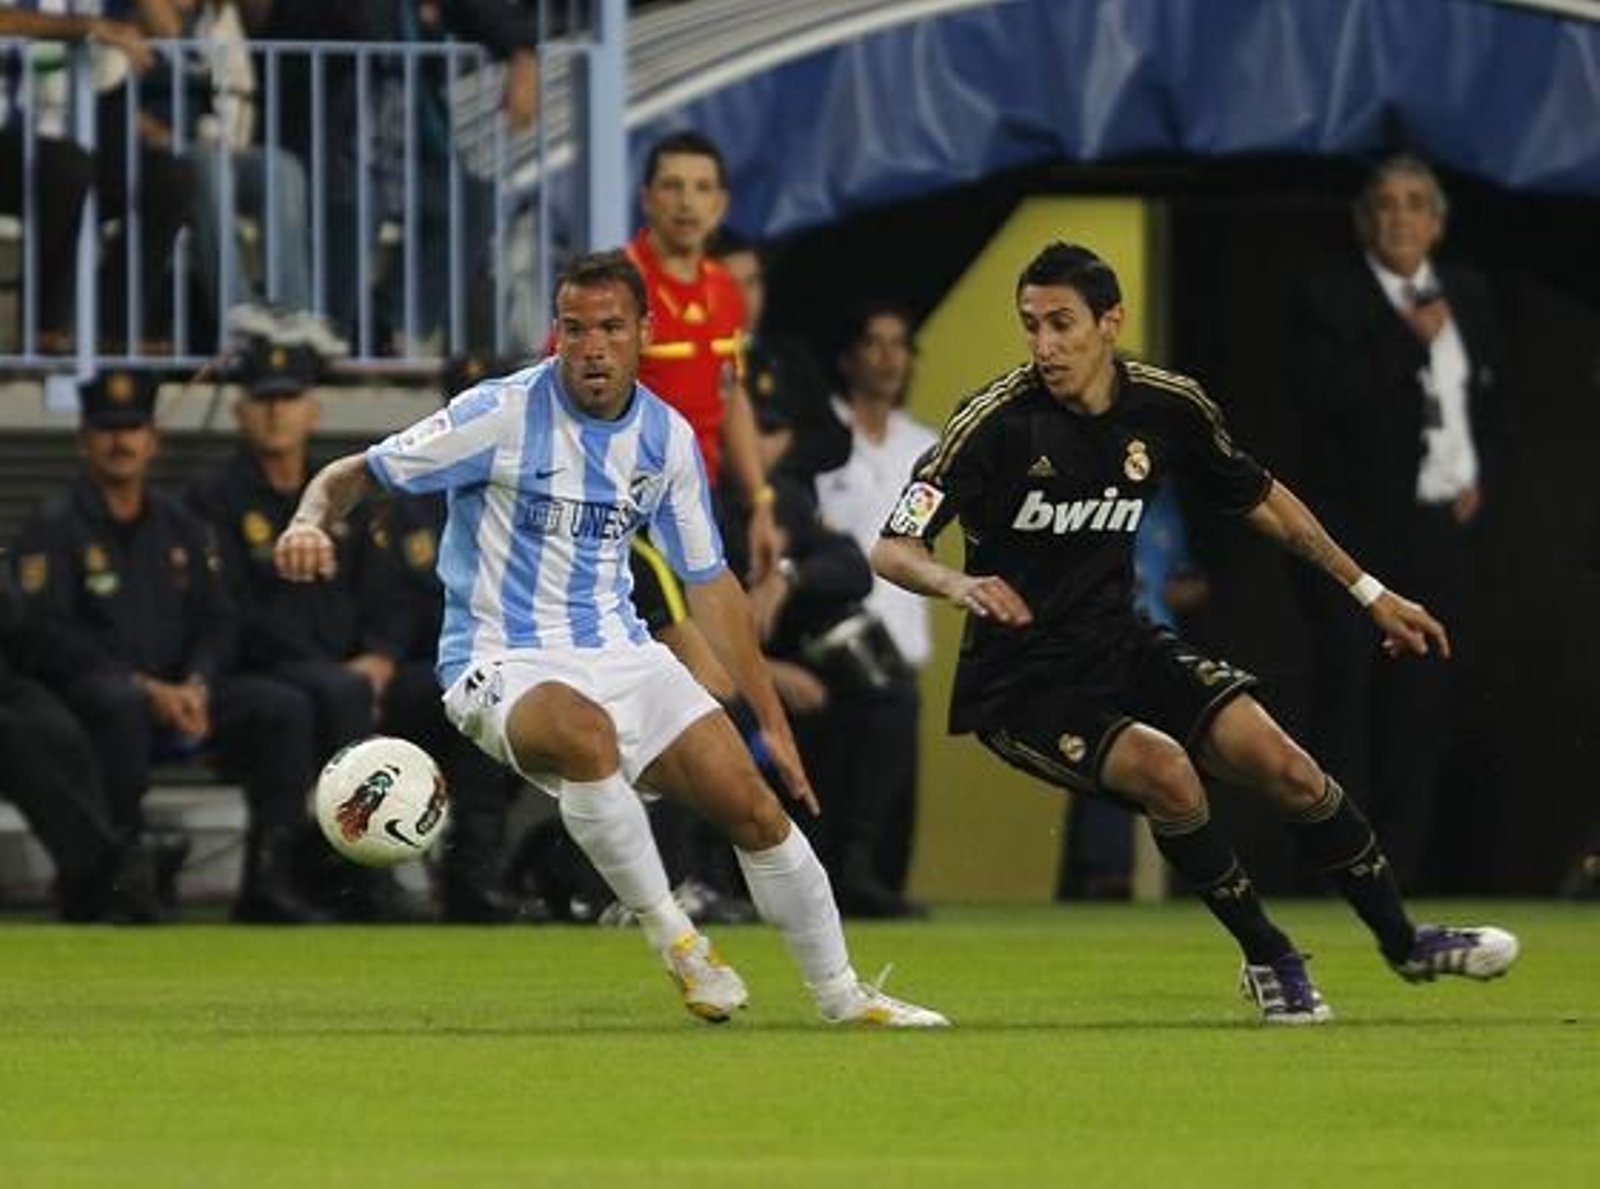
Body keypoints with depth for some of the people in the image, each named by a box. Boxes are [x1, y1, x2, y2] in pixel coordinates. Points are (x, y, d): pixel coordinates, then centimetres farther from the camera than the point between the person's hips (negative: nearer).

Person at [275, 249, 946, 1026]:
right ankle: (673, 940, -22)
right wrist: (313, 519, -32)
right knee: (587, 734, -39)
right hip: (504, 662, -5)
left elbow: (709, 582, 15)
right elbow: (356, 474, -8)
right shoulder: (503, 414, -12)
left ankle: (841, 996, 15)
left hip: (618, 650, 5)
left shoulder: (666, 436, 4)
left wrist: (773, 722, 15)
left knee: (753, 806, -4)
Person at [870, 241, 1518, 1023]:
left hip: (1119, 645, 5)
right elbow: (891, 549, -22)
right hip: (1021, 685, -5)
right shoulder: (995, 422, -19)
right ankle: (1268, 960, -7)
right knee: (1164, 769, -29)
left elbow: (1261, 501, 13)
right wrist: (959, 584, -44)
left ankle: (1403, 942, 15)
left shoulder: (1168, 407, -4)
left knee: (1284, 767, -8)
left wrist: (1370, 593, 15)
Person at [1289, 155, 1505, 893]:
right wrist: (1408, 339, -16)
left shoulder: (1468, 297, 12)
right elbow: (1320, 394, -18)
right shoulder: (1329, 299, -4)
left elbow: (1492, 395, 25)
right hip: (1357, 527, -4)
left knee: (1423, 693, 2)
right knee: (1349, 687, -7)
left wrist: (1479, 475, 11)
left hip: (1442, 526, 4)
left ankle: (1401, 865, 6)